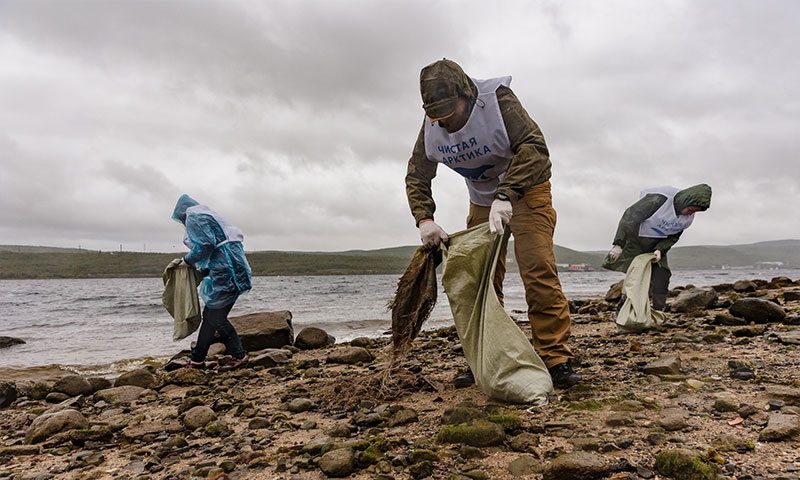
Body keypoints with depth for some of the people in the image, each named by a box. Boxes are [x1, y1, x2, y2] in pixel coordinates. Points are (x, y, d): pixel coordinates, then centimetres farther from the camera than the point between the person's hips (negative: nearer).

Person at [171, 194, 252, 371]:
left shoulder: (194, 217, -4)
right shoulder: (207, 216, 26)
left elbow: (205, 244, -17)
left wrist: (188, 260, -3)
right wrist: (193, 263, 21)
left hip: (224, 271, -10)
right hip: (224, 270, 10)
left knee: (217, 318, -5)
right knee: (209, 315, 13)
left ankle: (239, 356, 3)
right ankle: (197, 360, 20)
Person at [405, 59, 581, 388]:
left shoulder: (497, 100, -25)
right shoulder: (432, 127, -9)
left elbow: (533, 147, -34)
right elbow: (417, 176, -1)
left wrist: (505, 197, -44)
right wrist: (424, 219, -17)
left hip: (525, 191, -5)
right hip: (482, 201, 5)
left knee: (538, 270, -18)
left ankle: (556, 359, -14)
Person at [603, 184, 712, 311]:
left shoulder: (688, 217, -7)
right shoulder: (660, 199, -29)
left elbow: (673, 236, 5)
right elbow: (630, 216, -27)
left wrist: (660, 249, -17)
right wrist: (619, 244, -28)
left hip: (657, 245, 6)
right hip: (636, 240, -6)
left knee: (662, 277, -3)